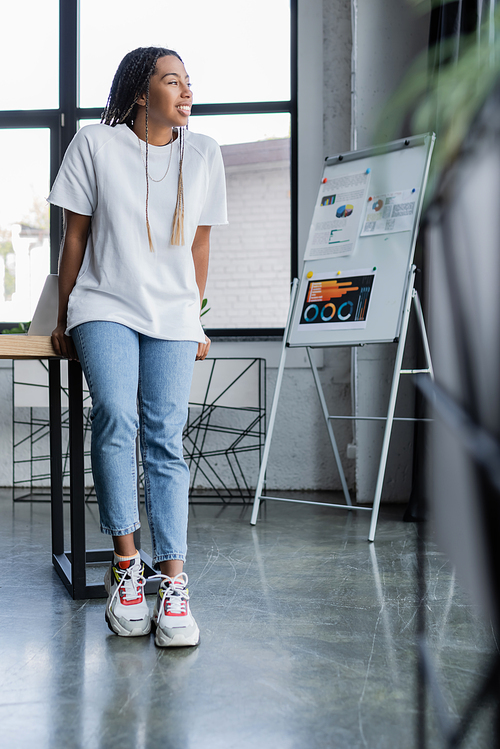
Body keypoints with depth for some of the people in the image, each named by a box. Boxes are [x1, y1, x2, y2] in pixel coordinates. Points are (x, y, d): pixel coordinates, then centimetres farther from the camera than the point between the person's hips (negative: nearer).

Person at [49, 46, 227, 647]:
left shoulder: (203, 154, 10)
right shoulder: (95, 144, 2)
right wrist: (63, 321, 9)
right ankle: (126, 567, -13)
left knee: (165, 439, -9)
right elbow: (75, 236, 5)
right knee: (114, 418, -23)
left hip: (173, 317, 2)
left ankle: (173, 581, -7)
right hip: (103, 309, -2)